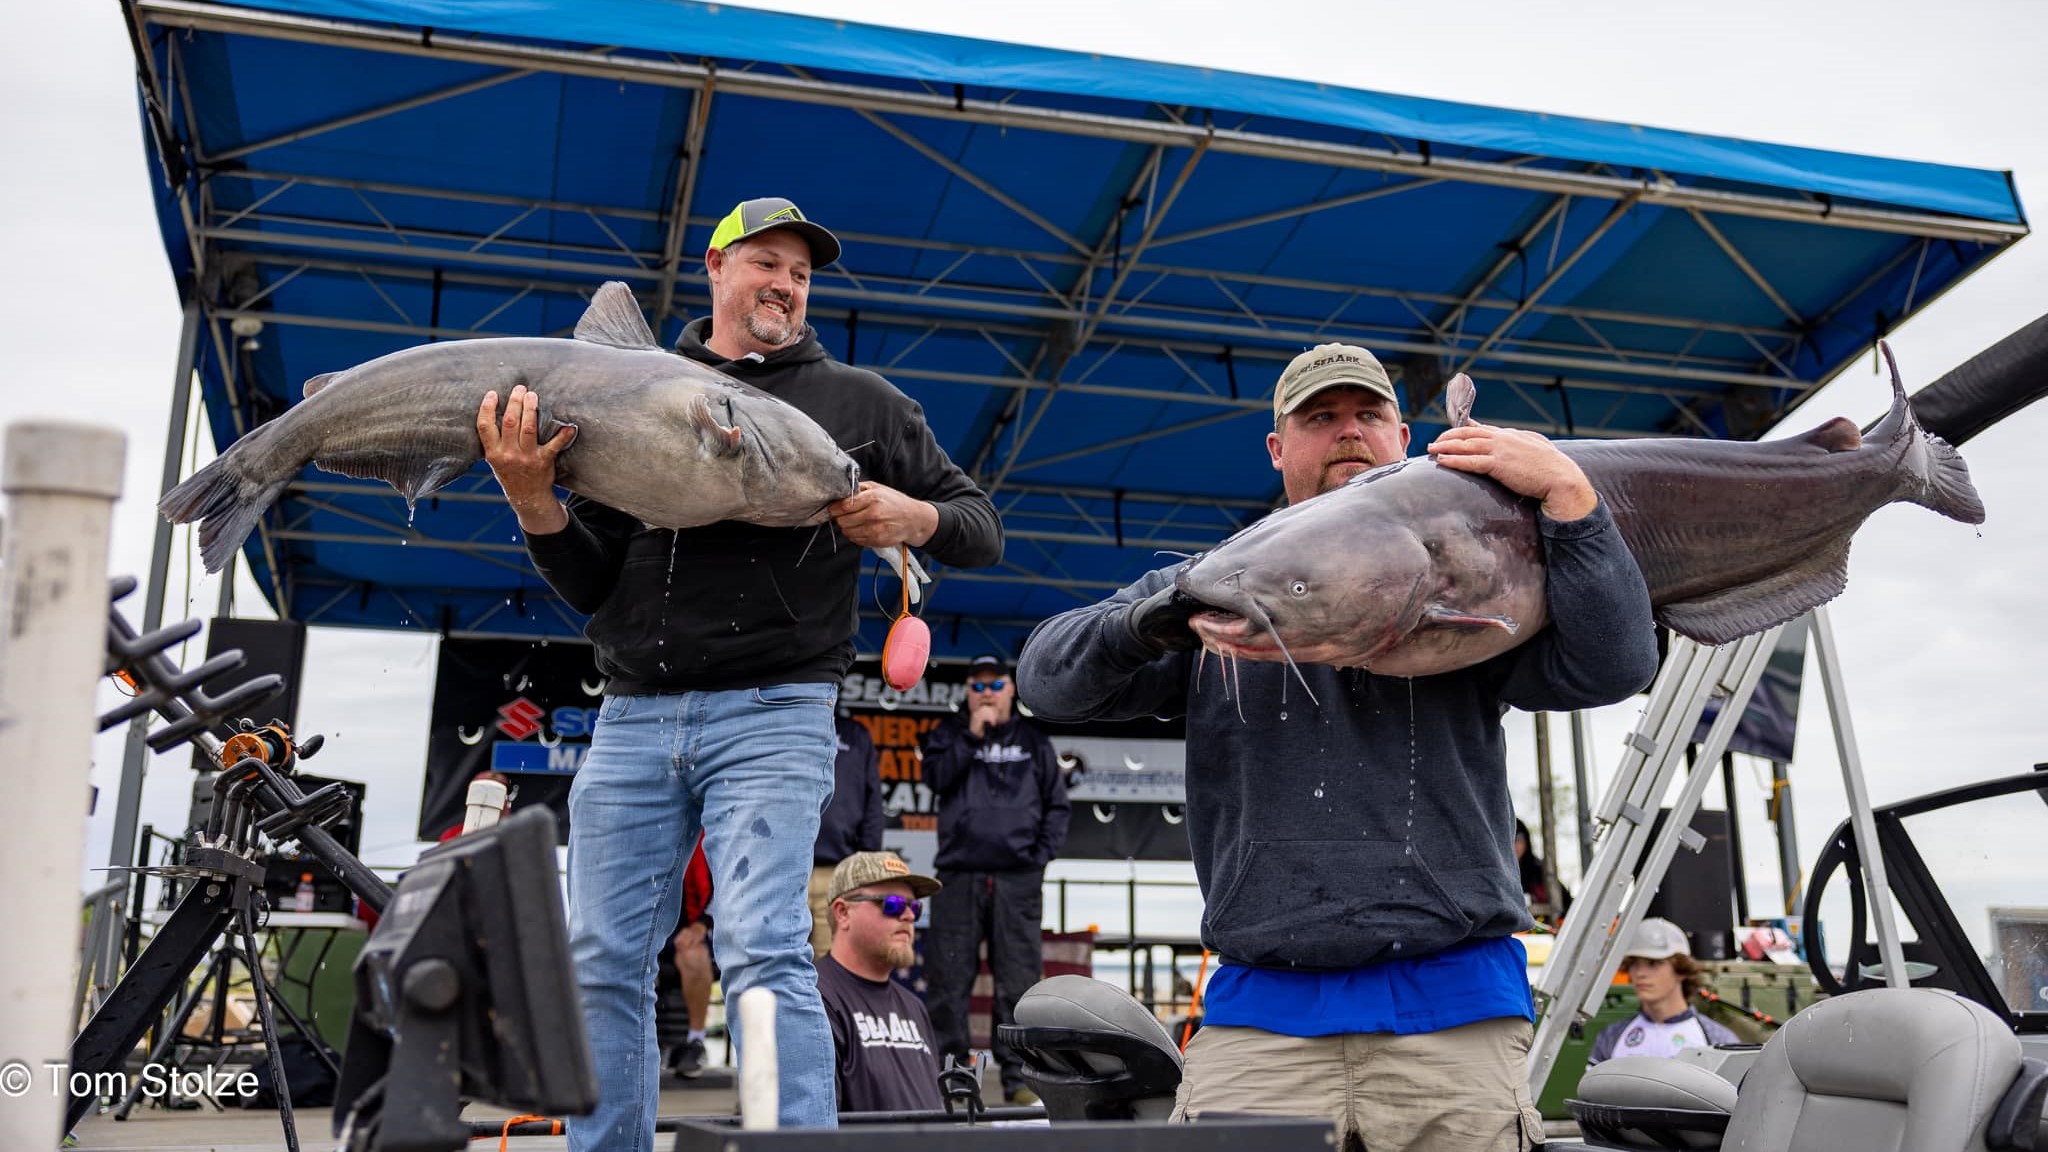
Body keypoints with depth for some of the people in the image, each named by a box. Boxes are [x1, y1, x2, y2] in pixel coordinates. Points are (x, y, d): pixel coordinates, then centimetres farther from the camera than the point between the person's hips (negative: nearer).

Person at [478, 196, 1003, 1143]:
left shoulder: (860, 404, 12)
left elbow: (983, 531, 13)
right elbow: (590, 586, 12)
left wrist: (916, 517, -9)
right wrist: (533, 502, -7)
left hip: (772, 716, -3)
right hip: (632, 719, 3)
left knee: (763, 952, -14)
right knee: (600, 964, 5)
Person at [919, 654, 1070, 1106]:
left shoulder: (1032, 740, 14)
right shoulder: (949, 733, 13)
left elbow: (1057, 805, 14)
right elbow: (936, 777, -6)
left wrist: (1042, 855, 3)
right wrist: (973, 735, -8)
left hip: (1017, 879, 0)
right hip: (958, 877, 0)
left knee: (1018, 983, 0)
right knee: (949, 981, 0)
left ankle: (1018, 1080, 6)